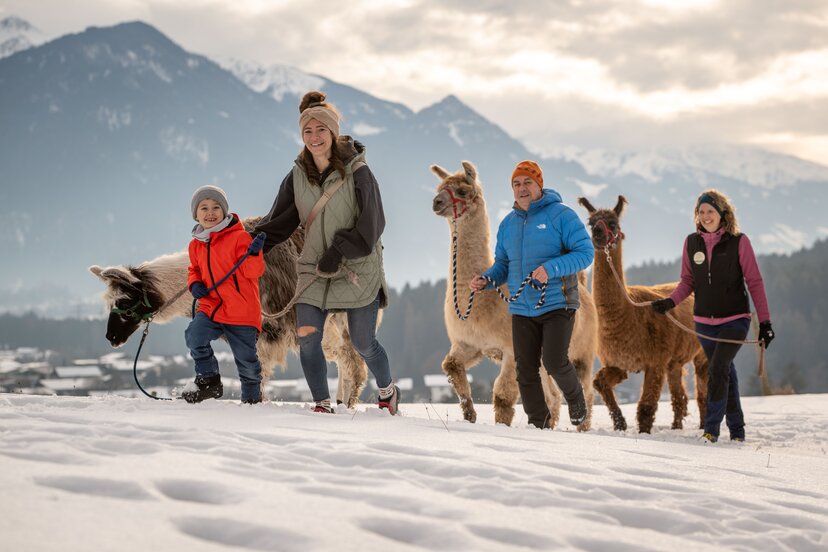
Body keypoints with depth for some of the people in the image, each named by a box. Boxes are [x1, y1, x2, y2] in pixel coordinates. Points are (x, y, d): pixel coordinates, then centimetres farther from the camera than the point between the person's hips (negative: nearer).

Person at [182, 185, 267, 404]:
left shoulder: (239, 237, -7)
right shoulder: (196, 245, 9)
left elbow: (253, 272, -11)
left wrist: (254, 253, -30)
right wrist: (194, 284, 3)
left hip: (242, 311, -4)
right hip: (211, 307, 4)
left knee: (246, 359, 4)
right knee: (194, 336, -22)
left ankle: (252, 397, 30)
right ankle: (208, 380, -1)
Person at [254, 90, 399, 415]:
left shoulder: (357, 172, -10)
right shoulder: (297, 176, 3)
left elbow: (371, 224, -13)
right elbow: (279, 222, 7)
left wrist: (339, 250, -20)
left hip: (358, 270, -4)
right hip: (314, 269, 4)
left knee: (363, 344, 2)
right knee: (307, 338, -8)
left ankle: (387, 391, 30)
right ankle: (322, 405, 7)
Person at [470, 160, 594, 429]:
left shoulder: (561, 215, -6)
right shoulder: (508, 224, 13)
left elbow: (585, 252, -12)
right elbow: (502, 264, 18)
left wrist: (552, 268, -26)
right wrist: (485, 279, -4)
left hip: (557, 305, -5)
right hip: (522, 310, 5)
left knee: (554, 362, -15)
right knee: (526, 371, 3)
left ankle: (575, 398, 16)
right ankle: (538, 423, 17)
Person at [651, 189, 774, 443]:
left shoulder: (739, 242, -7)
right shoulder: (692, 242, 2)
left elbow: (754, 282, -5)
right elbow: (688, 281, 9)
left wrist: (765, 322, -8)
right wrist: (670, 301, -10)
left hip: (735, 320, -4)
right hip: (704, 321, 4)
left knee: (717, 369, -19)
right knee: (726, 373, 13)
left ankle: (711, 428, -13)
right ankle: (737, 429, 24)